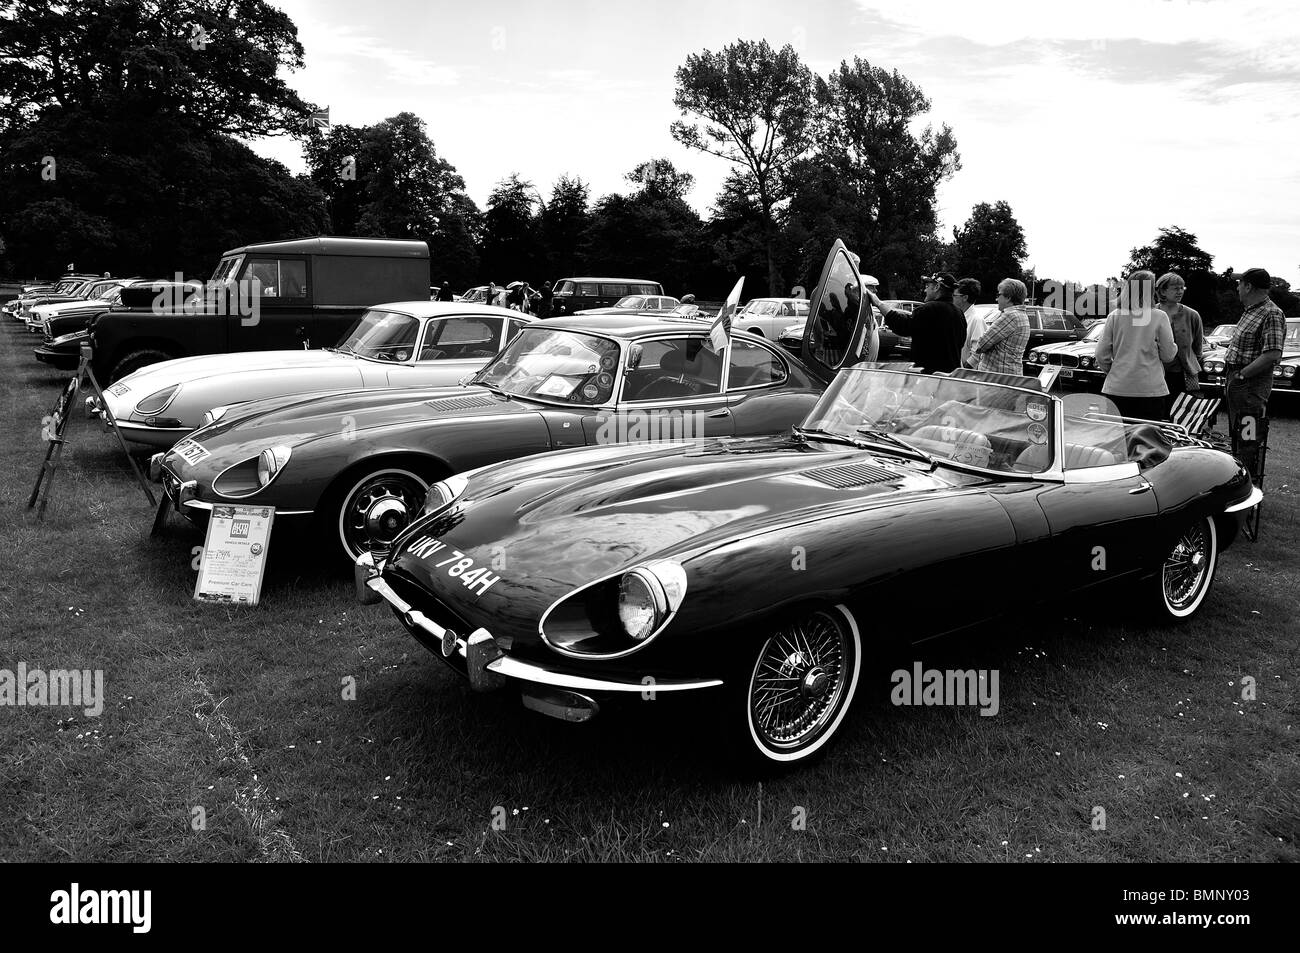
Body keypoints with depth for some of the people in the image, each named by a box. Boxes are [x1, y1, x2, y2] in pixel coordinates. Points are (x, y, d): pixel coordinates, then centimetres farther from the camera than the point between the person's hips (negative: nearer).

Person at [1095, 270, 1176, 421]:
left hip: (1117, 388, 2)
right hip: (1150, 389, -2)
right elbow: (1168, 355, 2)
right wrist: (1174, 347, 23)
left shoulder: (1114, 316, 2)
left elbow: (1101, 354, 2)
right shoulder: (1159, 317, -3)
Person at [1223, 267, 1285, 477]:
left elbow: (1272, 355, -25)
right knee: (1237, 436, 19)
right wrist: (1230, 377, 11)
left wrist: (1241, 375, -20)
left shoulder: (1271, 314, -17)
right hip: (1236, 383, 10)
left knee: (1248, 440, -5)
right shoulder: (1251, 311, 13)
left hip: (1251, 386, -10)